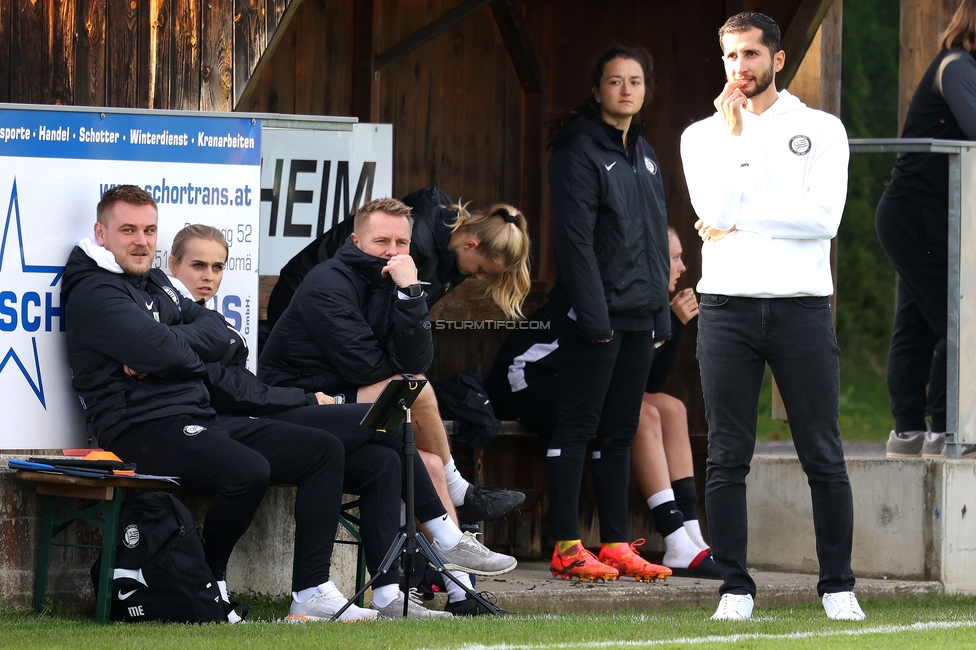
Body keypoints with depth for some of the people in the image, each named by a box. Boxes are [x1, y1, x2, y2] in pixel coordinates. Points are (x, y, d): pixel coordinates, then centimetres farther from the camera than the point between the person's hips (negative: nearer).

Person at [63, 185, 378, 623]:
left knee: (324, 450, 3)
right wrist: (191, 348, 0)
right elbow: (161, 350, -22)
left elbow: (218, 335, 9)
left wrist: (166, 347, -10)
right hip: (144, 431, -10)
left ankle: (311, 592, -3)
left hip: (198, 423, 10)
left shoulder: (154, 284, 22)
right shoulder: (95, 294, -7)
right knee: (248, 471, -35)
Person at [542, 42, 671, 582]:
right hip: (595, 314, -8)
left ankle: (616, 545, 12)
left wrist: (661, 314, 15)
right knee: (577, 426, -5)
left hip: (639, 315, 8)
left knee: (620, 433, 10)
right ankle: (566, 547, -5)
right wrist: (594, 316, -19)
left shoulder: (644, 156, 17)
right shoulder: (579, 151, -7)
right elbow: (575, 239, -14)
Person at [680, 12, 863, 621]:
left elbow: (824, 217, -7)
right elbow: (714, 211, -6)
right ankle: (735, 588, 4)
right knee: (727, 457, 0)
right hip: (727, 304, 1)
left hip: (802, 303, -1)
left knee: (823, 455, -1)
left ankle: (839, 587, 5)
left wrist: (740, 220, -7)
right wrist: (732, 132, -7)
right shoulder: (702, 135, 11)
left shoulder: (821, 130, 7)